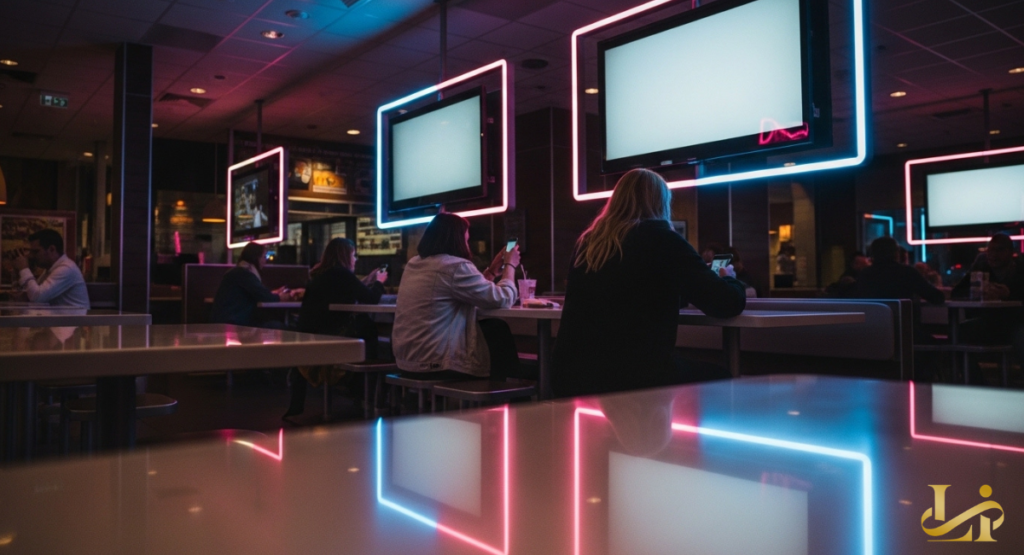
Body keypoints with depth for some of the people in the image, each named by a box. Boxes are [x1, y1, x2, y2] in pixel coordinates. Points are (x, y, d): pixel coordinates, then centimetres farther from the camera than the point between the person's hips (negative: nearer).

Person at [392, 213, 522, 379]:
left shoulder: (414, 264, 11)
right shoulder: (457, 266, -16)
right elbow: (503, 299, -9)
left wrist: (492, 272, 22)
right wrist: (510, 265, 7)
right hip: (436, 362, -8)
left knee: (488, 326, 19)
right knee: (499, 330, 10)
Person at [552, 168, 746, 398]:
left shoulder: (586, 243, 12)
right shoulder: (660, 238, -5)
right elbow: (729, 303, -5)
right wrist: (729, 279, 19)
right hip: (633, 378, -6)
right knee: (721, 379, 20)